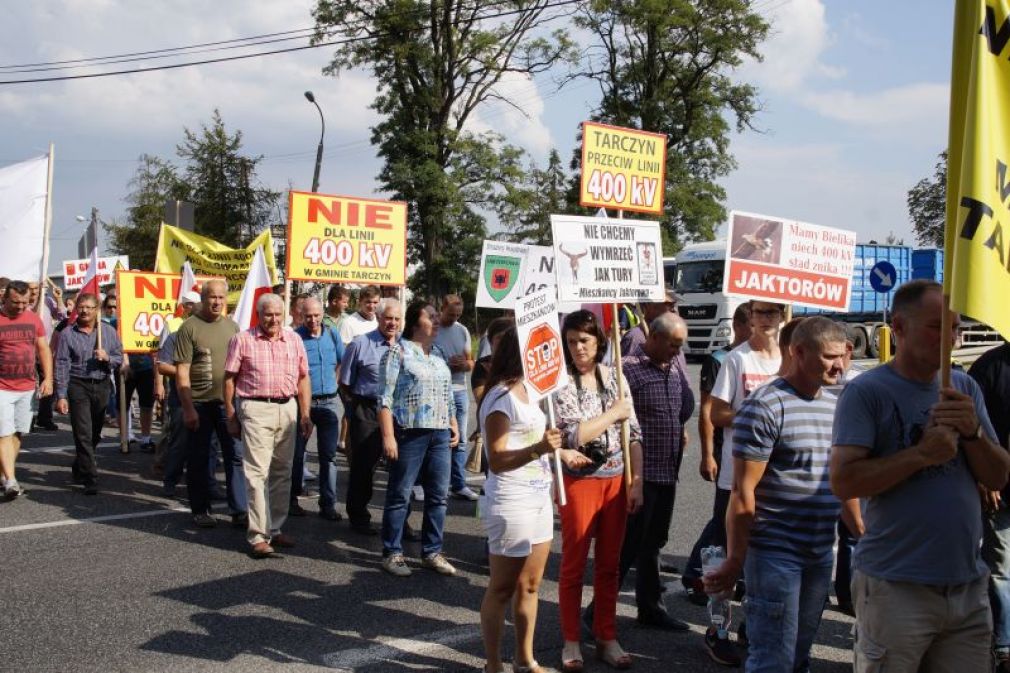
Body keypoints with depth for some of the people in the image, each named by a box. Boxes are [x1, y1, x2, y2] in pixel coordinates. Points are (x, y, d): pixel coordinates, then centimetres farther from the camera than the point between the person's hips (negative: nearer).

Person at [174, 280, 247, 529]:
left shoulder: (232, 326, 9)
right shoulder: (189, 327, -6)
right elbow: (182, 371, -9)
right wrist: (187, 408, -14)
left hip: (228, 402, 4)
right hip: (199, 404, -4)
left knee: (236, 455, 3)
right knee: (199, 459, 7)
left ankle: (239, 511, 10)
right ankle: (200, 510, 19)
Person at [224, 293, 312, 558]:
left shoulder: (294, 340, 10)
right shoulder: (242, 340, -1)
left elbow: (303, 378, 12)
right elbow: (230, 379, -1)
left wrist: (305, 415, 7)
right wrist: (231, 417, -4)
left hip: (287, 409, 5)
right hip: (255, 409, -5)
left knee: (282, 471, 11)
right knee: (257, 472, -6)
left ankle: (275, 529, 22)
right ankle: (258, 536, -3)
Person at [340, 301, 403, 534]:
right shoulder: (361, 344, 0)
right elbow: (345, 384, 4)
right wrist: (353, 411, 0)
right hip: (367, 413, -3)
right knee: (363, 466, 4)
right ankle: (358, 517, 17)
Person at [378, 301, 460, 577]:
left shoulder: (439, 354, 17)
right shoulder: (398, 352, -4)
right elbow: (386, 398, -9)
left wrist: (454, 425, 15)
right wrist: (388, 436, -15)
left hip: (440, 434, 6)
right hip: (409, 433, -6)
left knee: (439, 495, 8)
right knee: (400, 495, 1)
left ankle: (431, 552, 18)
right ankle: (392, 553, 10)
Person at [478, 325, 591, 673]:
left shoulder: (527, 390, 10)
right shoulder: (501, 397, -18)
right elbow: (496, 460, -22)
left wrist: (560, 452, 17)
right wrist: (539, 449, -35)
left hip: (539, 499, 9)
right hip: (510, 504, -9)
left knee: (529, 586, 16)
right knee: (502, 589, 5)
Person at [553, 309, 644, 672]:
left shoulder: (615, 377, 3)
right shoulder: (560, 383, -10)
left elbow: (633, 434, 5)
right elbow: (573, 436, -20)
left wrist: (636, 482, 0)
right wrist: (613, 413, -11)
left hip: (616, 480, 4)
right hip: (579, 481, -4)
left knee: (609, 564, 13)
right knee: (573, 564, 7)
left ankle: (607, 638, 27)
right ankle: (571, 642, 21)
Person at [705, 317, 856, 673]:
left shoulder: (835, 405, 9)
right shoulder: (764, 407, -15)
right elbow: (743, 490, -16)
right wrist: (735, 561, -15)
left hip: (822, 553, 7)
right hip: (775, 552, -7)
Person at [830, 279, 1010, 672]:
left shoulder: (966, 388, 9)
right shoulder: (867, 392, -9)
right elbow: (843, 481, -18)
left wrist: (973, 432, -11)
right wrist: (922, 453, -21)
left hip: (969, 585, 6)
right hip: (896, 586, -5)